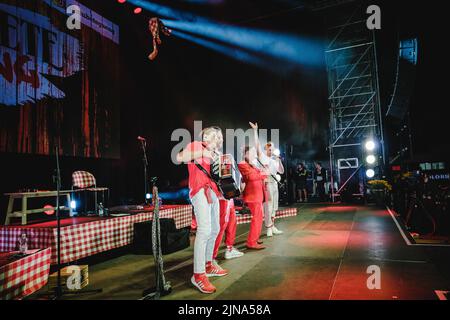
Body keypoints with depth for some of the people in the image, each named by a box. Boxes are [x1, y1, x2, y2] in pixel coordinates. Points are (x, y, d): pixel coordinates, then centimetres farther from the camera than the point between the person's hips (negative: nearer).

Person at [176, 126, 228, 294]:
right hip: (200, 189, -9)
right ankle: (198, 275, -17)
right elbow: (179, 158, -13)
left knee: (215, 229, 14)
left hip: (213, 191, 10)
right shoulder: (196, 145, 2)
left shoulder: (212, 154, 24)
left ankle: (208, 265, 28)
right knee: (204, 229, -20)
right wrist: (201, 153, -15)